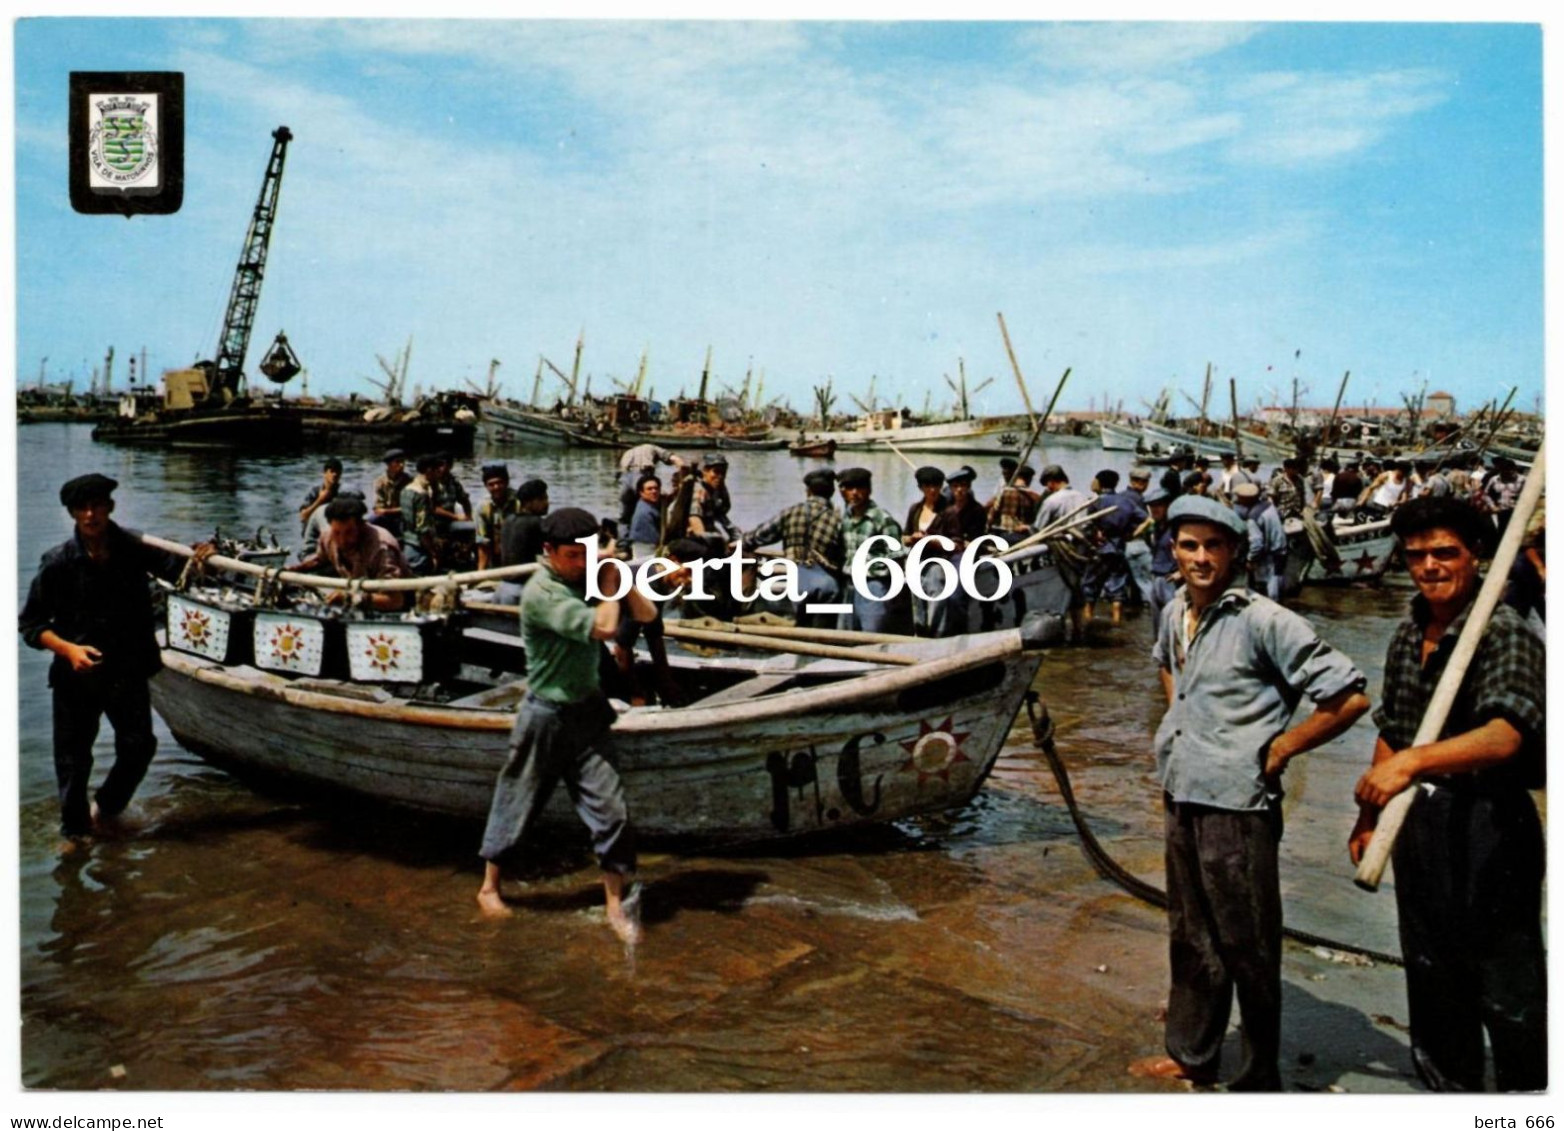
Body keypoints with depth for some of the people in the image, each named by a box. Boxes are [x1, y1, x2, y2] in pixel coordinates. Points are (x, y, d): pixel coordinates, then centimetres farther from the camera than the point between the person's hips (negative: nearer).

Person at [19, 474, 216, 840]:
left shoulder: (134, 548, -6)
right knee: (73, 755, 9)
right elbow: (30, 623, -5)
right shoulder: (58, 562, -9)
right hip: (77, 673, -1)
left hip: (128, 670, 2)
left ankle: (105, 807, 31)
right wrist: (68, 648, -21)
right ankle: (75, 828, 29)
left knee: (139, 744, 4)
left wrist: (199, 557, -28)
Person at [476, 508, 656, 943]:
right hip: (546, 715, -5)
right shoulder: (540, 593, -19)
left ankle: (617, 903, 7)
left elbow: (647, 614, 3)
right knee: (517, 804, 12)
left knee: (611, 808, -2)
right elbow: (603, 628, -29)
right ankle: (489, 886, 32)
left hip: (588, 711, 5)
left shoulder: (589, 578, 2)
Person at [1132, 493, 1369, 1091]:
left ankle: (1259, 1079, 24)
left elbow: (1348, 697, -19)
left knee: (1248, 947, 7)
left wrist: (1277, 750, -12)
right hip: (1181, 797, 8)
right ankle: (1190, 1054, 38)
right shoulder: (1175, 613, 6)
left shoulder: (1264, 621, -17)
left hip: (1236, 803, -7)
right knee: (1191, 936, 21)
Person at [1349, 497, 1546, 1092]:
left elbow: (1504, 736, -33)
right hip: (1417, 821, 8)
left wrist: (1413, 761, -46)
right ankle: (1447, 1082, 39)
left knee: (1507, 984, 2)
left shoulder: (1504, 633, -17)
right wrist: (1369, 813, 17)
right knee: (1432, 973, 21)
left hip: (1487, 825, -8)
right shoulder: (1408, 635, 6)